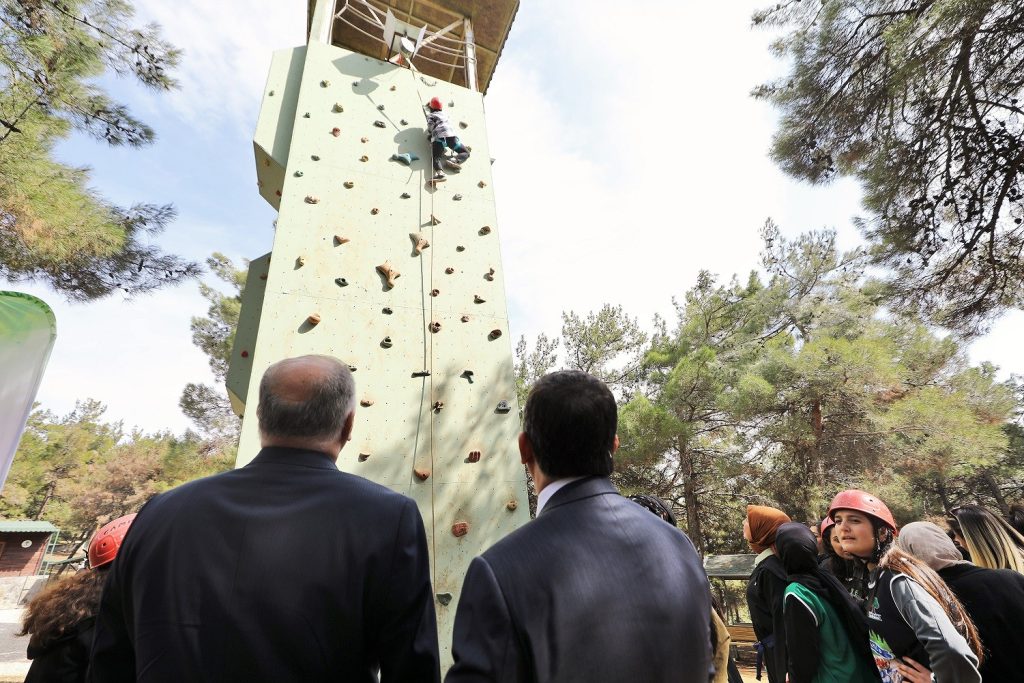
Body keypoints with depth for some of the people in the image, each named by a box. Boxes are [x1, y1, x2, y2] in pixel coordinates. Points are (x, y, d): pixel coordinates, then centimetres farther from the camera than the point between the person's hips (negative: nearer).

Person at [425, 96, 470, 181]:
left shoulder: (430, 116, 17)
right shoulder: (444, 114, 31)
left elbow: (430, 129, 1)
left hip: (438, 138, -2)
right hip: (451, 136, 2)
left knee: (436, 158, -10)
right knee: (466, 152, 13)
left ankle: (440, 172, -43)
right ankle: (456, 161, -19)